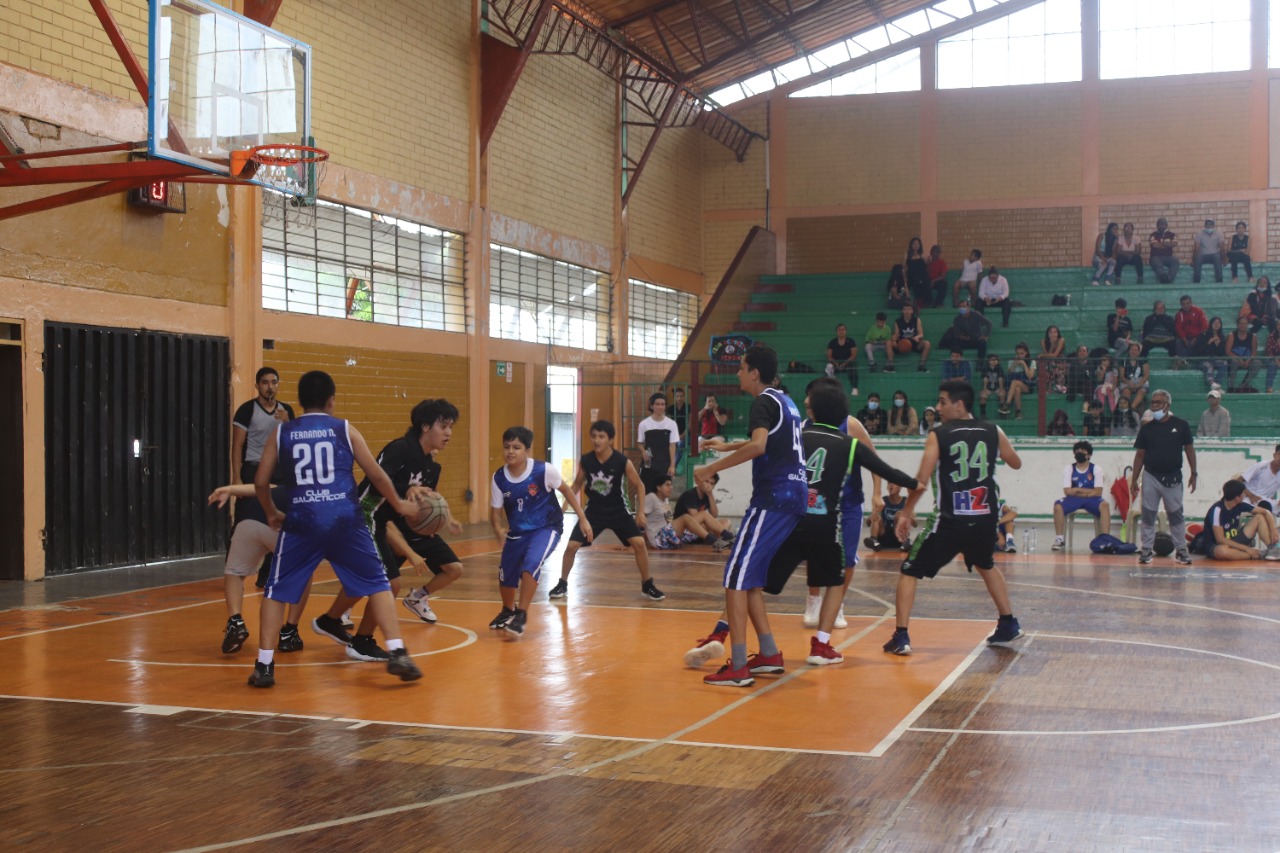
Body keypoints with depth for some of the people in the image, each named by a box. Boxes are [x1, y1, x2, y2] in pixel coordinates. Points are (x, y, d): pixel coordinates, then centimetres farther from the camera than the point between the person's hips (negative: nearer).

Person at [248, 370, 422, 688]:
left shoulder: (281, 433, 12)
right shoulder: (345, 429, 9)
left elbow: (260, 482, 12)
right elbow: (376, 474, 10)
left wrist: (272, 514, 30)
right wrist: (399, 504, 26)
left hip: (301, 521, 1)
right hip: (345, 520, -1)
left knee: (276, 591, 14)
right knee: (378, 584, 11)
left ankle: (264, 666, 9)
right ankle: (397, 655, 1)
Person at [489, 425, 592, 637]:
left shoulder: (544, 470, -21)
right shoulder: (498, 478, -13)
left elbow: (566, 491, -5)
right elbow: (495, 511, -6)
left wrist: (583, 519, -3)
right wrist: (498, 530, -28)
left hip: (546, 528, -4)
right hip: (517, 532, 4)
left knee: (531, 563, -29)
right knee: (505, 575, 10)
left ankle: (522, 615, -14)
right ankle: (508, 611, 43)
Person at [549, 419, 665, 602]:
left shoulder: (623, 462, -18)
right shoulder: (585, 460, -12)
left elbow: (639, 486, -5)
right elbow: (577, 484, 6)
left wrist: (641, 512, -10)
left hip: (618, 511, -1)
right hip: (594, 511, 2)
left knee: (639, 543, -15)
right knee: (571, 546, -7)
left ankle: (647, 586, 3)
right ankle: (562, 584, 14)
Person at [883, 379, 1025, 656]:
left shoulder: (938, 436, -6)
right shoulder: (993, 432, 5)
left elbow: (922, 481, -9)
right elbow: (1016, 464, 21)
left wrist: (907, 512, 4)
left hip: (951, 521, -4)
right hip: (986, 518, 5)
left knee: (909, 571, 7)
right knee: (987, 566, 34)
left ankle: (901, 637, -2)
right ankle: (1009, 625, 37)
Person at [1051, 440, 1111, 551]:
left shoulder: (1096, 469, 2)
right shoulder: (1069, 469, 4)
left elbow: (1098, 492, -7)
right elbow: (1067, 491, -5)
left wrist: (1077, 490, -8)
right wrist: (1088, 491, -7)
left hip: (1091, 499, -1)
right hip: (1073, 500, 1)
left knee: (1105, 505, -33)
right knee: (1058, 505, -29)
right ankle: (1060, 539, -20)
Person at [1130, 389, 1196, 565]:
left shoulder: (1181, 425, 0)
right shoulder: (1147, 428, 3)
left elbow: (1189, 449, 4)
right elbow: (1139, 455, 7)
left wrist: (1193, 473, 0)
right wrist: (1134, 480, 4)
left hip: (1173, 477, -1)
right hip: (1150, 477, 1)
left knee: (1176, 516, 5)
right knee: (1148, 515, 3)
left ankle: (1181, 550, 14)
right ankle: (1146, 550, 10)